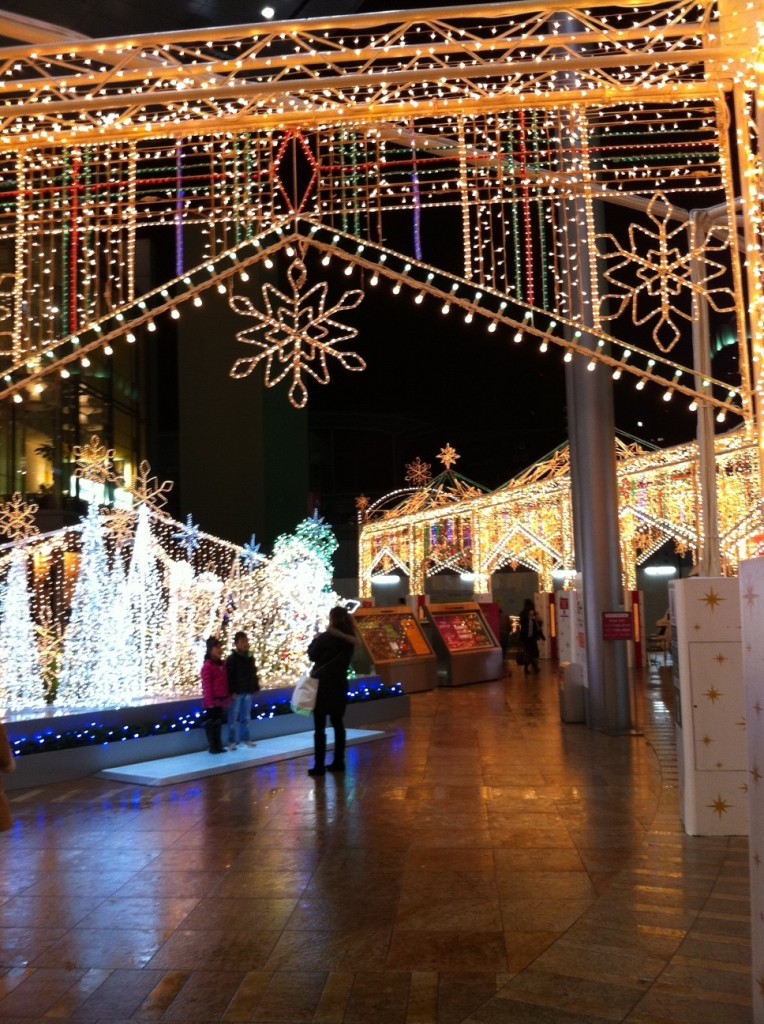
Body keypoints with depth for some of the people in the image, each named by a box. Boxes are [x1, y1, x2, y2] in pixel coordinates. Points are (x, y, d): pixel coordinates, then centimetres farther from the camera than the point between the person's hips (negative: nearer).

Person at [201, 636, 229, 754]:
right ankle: (212, 746, 8)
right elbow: (206, 686, -16)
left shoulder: (222, 664, 10)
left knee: (218, 722, 13)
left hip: (221, 699, 7)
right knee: (211, 722, 2)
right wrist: (210, 701, -17)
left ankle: (219, 745, 19)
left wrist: (227, 697, 13)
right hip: (212, 700, -7)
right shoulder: (207, 666, -14)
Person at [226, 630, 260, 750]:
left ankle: (245, 738, 24)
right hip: (236, 693, -6)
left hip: (248, 692, 6)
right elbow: (229, 677, -15)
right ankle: (232, 741, 7)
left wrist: (256, 688, 13)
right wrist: (231, 691, -19)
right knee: (233, 718, 1)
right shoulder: (231, 659, -11)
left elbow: (254, 674, 16)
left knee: (246, 717, 14)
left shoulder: (250, 658, 10)